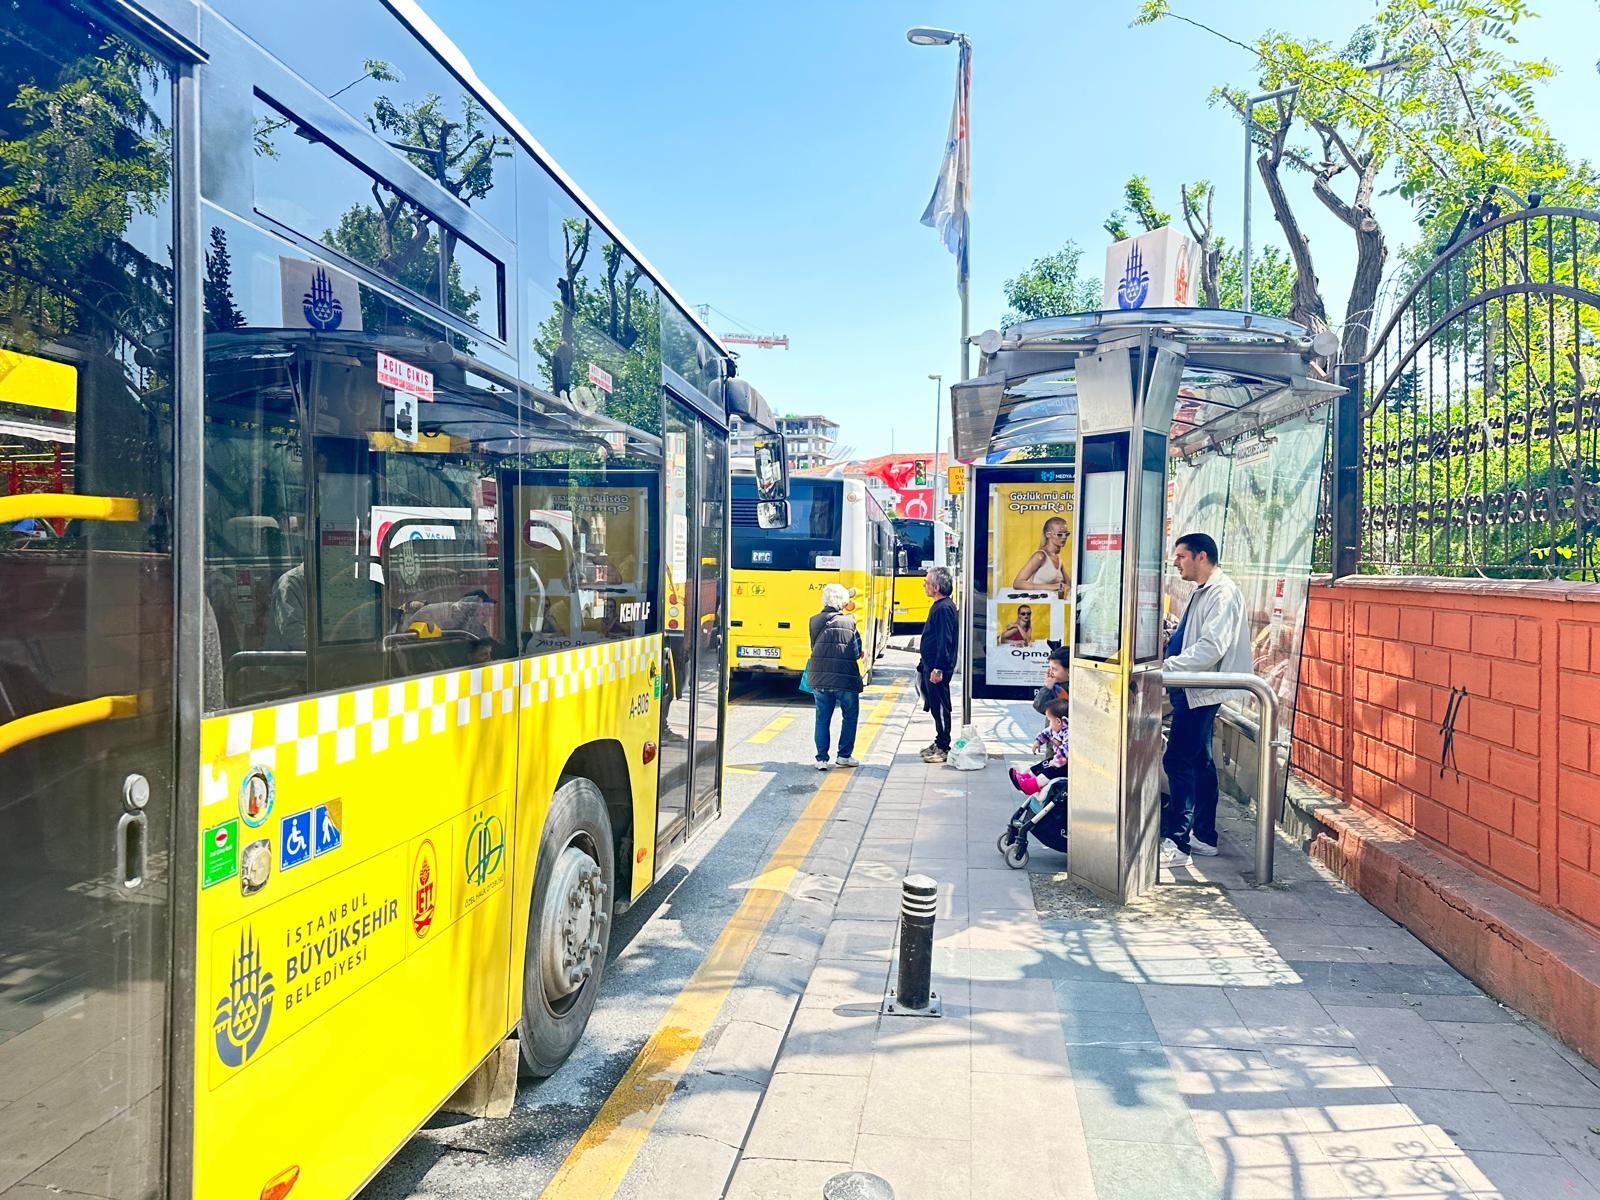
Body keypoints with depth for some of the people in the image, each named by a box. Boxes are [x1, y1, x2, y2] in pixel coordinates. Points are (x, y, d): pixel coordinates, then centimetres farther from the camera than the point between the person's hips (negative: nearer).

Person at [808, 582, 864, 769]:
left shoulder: (815, 621, 2)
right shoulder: (849, 622, -7)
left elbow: (814, 647, 9)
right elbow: (856, 653, -4)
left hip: (819, 678, 3)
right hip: (845, 678, -3)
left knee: (822, 718, 12)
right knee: (850, 716, 16)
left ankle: (822, 758, 9)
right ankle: (845, 755, 18)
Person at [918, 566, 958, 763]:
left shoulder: (944, 608, -19)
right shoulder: (939, 606, 13)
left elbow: (945, 641, -23)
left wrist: (938, 669, -25)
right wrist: (925, 662, 23)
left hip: (938, 668, -10)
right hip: (931, 665, 10)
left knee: (940, 706, -3)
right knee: (935, 706, 17)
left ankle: (943, 748, 5)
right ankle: (939, 741, 27)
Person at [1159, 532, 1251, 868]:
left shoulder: (1223, 593, -14)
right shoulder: (1201, 592, 17)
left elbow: (1211, 648, -25)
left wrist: (1168, 666, -26)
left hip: (1201, 691, -10)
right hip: (1191, 689, 10)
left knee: (1177, 762, -11)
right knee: (1199, 762, 14)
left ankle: (1177, 843, -8)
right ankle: (1204, 836, 22)